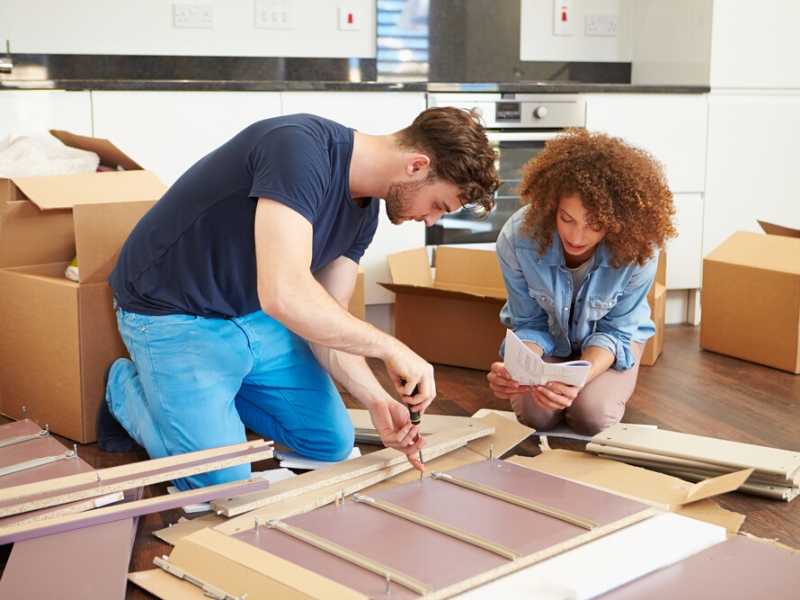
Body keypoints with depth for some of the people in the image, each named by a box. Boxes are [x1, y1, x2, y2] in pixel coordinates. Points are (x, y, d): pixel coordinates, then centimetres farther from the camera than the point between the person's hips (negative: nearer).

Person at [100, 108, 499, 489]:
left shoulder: (364, 210, -3)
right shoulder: (300, 147, -32)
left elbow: (327, 321, 0)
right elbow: (283, 294, -43)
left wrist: (376, 399, -15)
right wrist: (390, 348, -33)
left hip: (253, 317, 8)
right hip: (174, 316, -8)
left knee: (332, 445, 10)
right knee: (222, 482, -13)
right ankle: (126, 387, 12)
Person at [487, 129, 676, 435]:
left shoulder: (639, 250, -35)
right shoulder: (517, 237, -33)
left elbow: (613, 332, -20)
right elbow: (530, 326, -18)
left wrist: (580, 378, -43)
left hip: (609, 339, 0)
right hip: (548, 337, 1)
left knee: (592, 415, -23)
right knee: (536, 413, -22)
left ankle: (616, 386, 13)